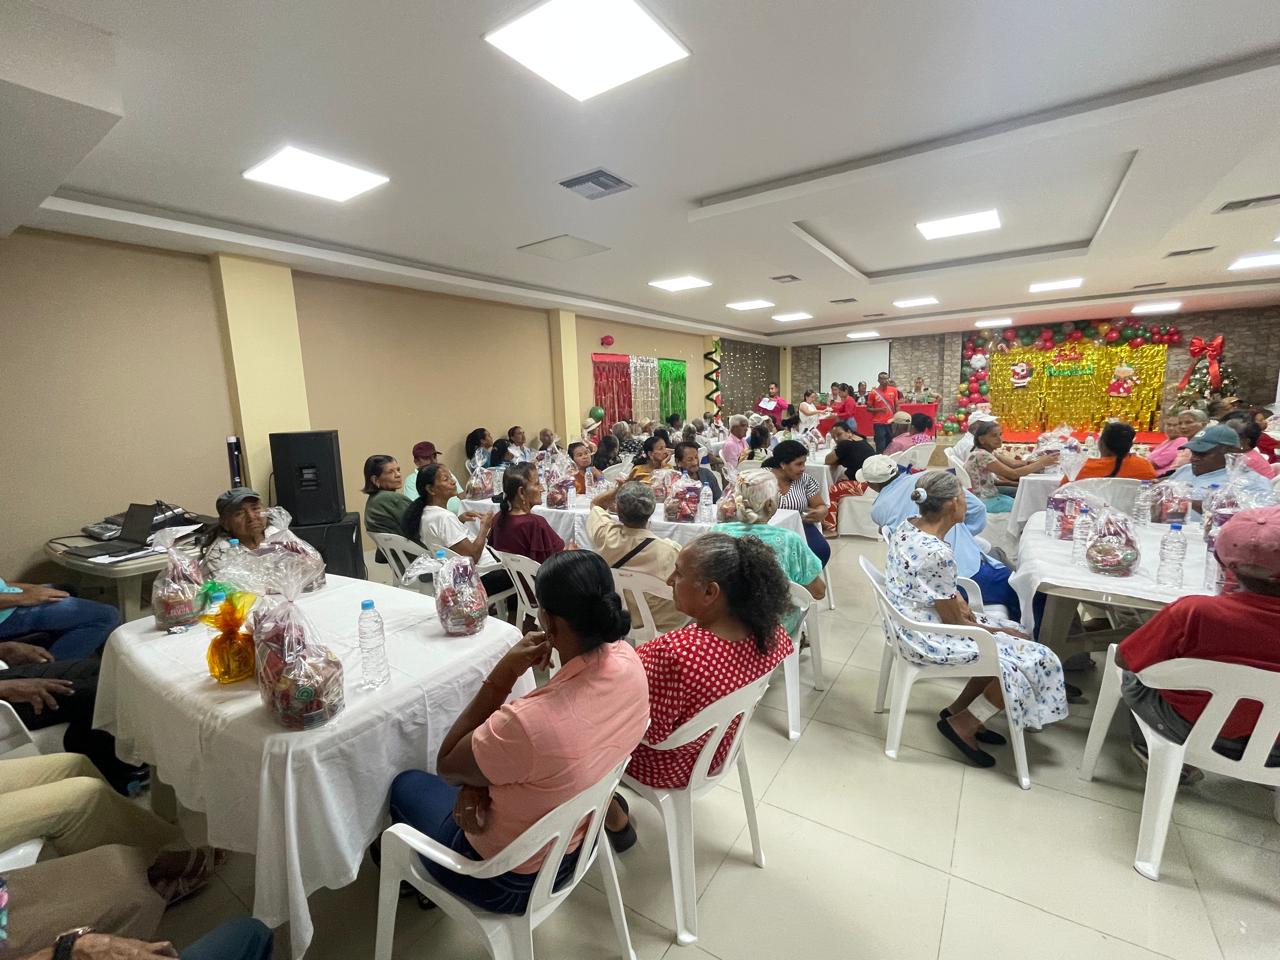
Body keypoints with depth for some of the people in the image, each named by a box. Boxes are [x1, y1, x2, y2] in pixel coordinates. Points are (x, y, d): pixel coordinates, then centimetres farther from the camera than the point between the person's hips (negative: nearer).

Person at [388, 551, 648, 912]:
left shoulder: (527, 723, -42)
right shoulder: (628, 661, -21)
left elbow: (447, 767, -19)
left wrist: (504, 672, -26)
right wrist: (483, 777, -13)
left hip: (508, 879, -5)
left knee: (407, 785, 22)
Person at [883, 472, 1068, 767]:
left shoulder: (907, 525, -3)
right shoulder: (937, 553, -30)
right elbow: (954, 622, -18)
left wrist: (958, 600, 0)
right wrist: (998, 630, -2)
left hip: (908, 624, 9)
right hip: (928, 639, -9)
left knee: (1015, 638, 18)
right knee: (1035, 658, 0)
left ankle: (958, 710, 24)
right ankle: (961, 724, 11)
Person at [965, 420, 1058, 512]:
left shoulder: (991, 451, 6)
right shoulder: (981, 455, -24)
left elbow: (1013, 464, 0)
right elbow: (1013, 474, -25)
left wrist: (1038, 460, -15)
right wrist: (1042, 463, -22)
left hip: (991, 494, 9)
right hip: (983, 501, -9)